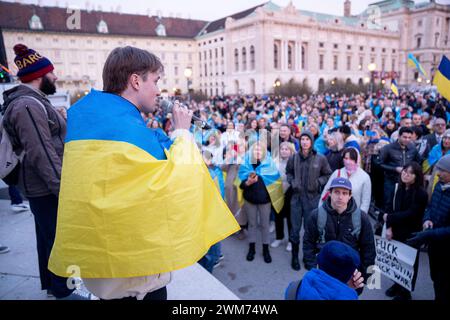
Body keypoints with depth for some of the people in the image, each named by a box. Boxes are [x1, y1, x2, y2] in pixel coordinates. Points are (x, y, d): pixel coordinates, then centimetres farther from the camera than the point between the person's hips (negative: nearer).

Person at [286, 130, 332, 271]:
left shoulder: (320, 159, -6)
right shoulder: (294, 157, -3)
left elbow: (328, 175, 7)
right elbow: (288, 172, 14)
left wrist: (318, 182, -9)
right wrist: (292, 182, -3)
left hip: (312, 197, -1)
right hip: (297, 196, 1)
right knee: (295, 228, 6)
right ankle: (295, 256, 23)